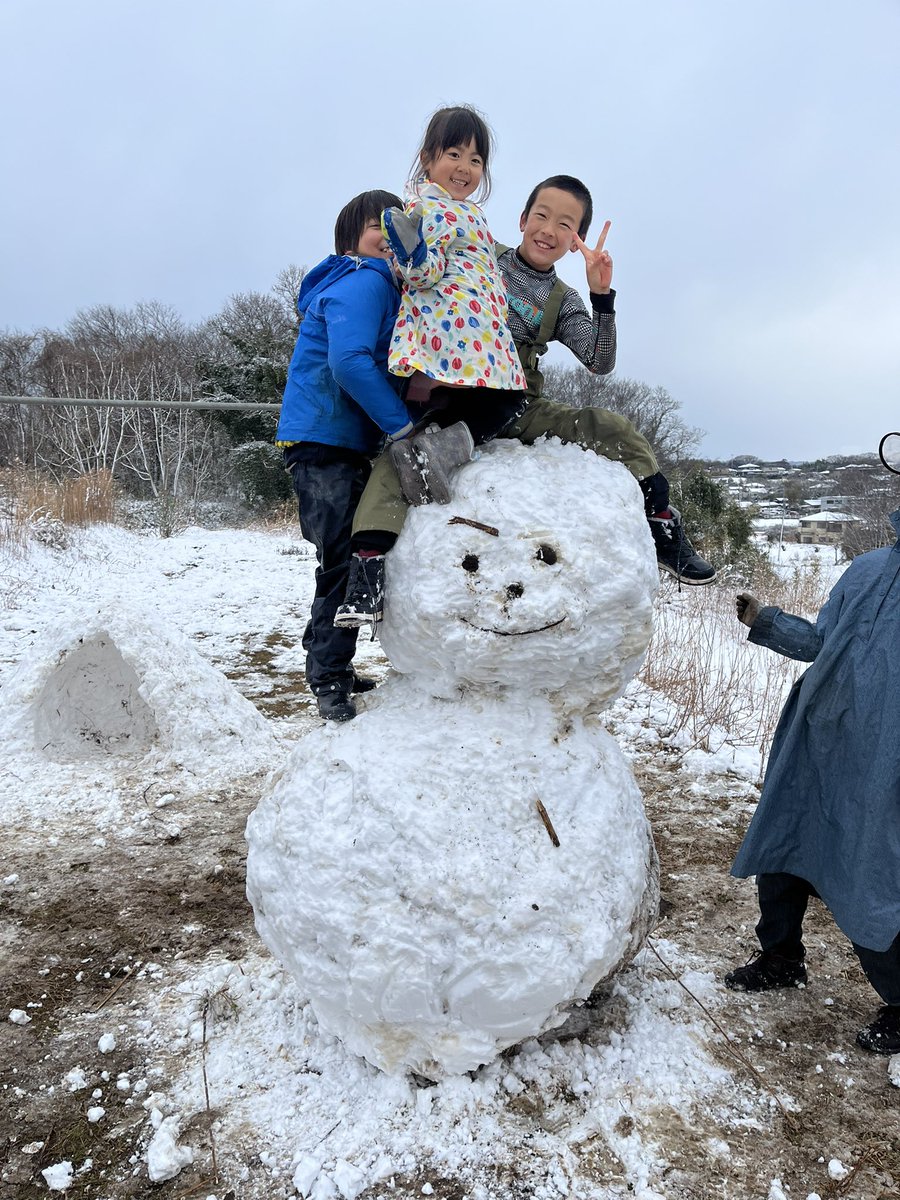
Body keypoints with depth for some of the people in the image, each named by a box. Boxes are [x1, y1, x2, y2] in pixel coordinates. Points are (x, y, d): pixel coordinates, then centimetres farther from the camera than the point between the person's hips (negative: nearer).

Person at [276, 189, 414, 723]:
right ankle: (331, 685, 2)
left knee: (349, 559, 17)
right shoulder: (362, 282, -11)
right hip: (325, 442, -10)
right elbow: (348, 361, -26)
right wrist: (406, 426, -26)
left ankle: (331, 668, 31)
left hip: (347, 443, 10)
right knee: (345, 563, -9)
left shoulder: (384, 288, 20)